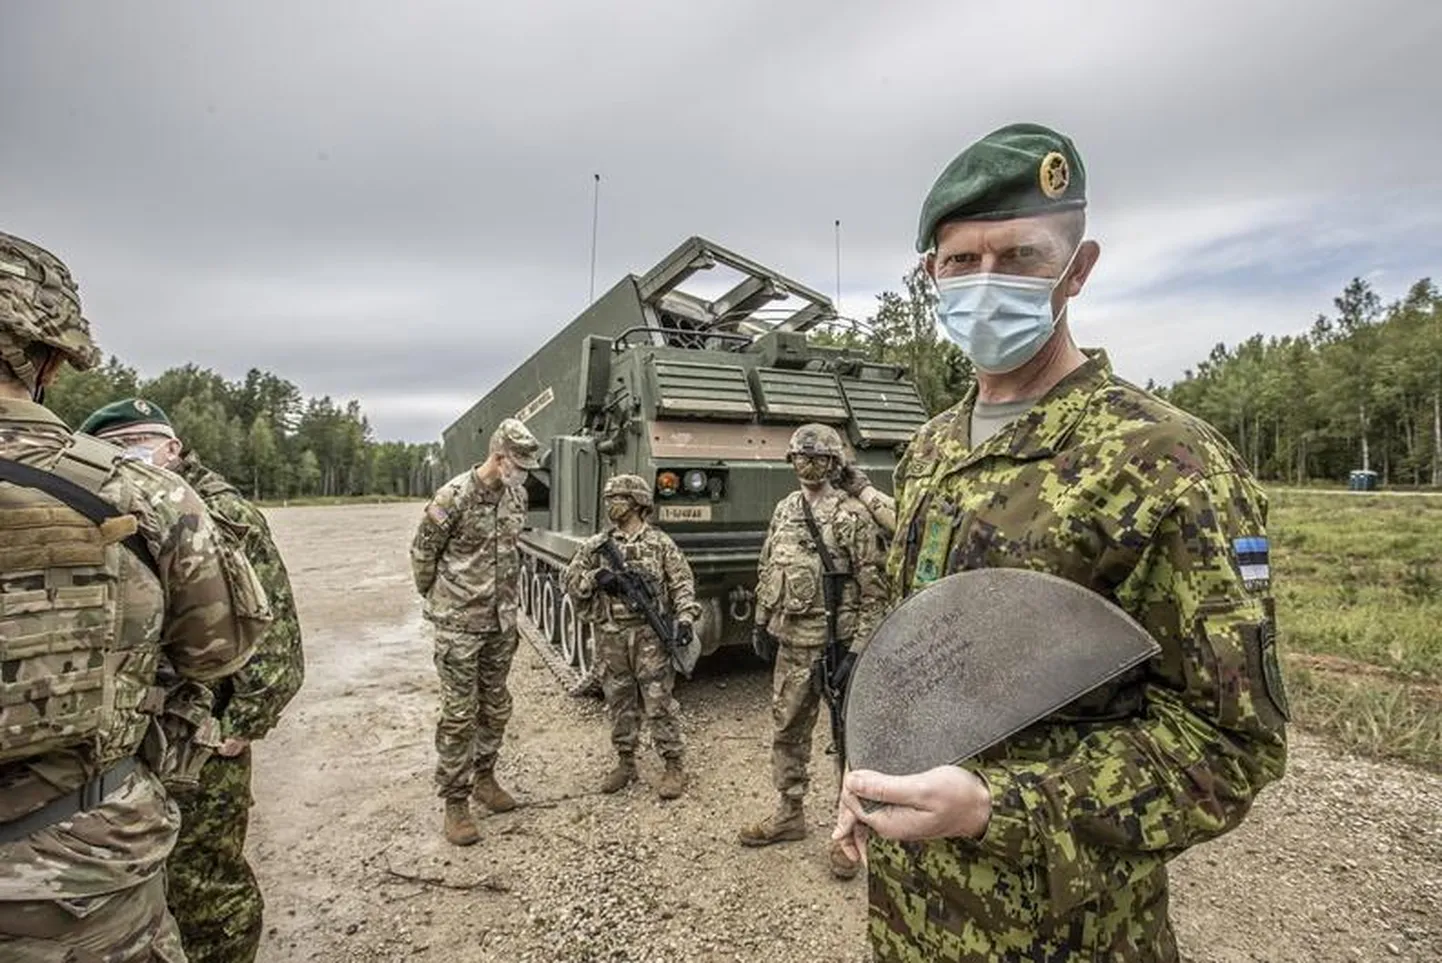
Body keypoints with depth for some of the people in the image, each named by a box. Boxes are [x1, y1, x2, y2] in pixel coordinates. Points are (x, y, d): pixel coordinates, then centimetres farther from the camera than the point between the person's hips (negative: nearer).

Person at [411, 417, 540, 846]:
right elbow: (422, 552, -5)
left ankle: (484, 777, 35)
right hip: (460, 624, -6)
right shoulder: (454, 496, -18)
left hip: (502, 622, 6)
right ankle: (455, 802, 16)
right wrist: (436, 598, 6)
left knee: (496, 708, 16)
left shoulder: (516, 495, 2)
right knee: (459, 716, 2)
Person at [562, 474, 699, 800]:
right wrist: (595, 578, -11)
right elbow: (569, 581, 7)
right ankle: (625, 763, 29)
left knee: (659, 704, 2)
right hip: (610, 637, 3)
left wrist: (685, 617, -15)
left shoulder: (660, 543, 0)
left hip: (650, 635, -3)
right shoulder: (596, 545, 8)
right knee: (619, 704, 14)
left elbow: (683, 583, -2)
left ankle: (674, 766, 15)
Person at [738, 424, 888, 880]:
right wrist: (762, 623, 13)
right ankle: (790, 814, 34)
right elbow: (766, 572, 15)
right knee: (786, 731, 16)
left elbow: (873, 587, -10)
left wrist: (862, 645, -14)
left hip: (837, 641, -6)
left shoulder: (853, 514, -9)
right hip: (791, 642, 6)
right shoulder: (784, 509, 9)